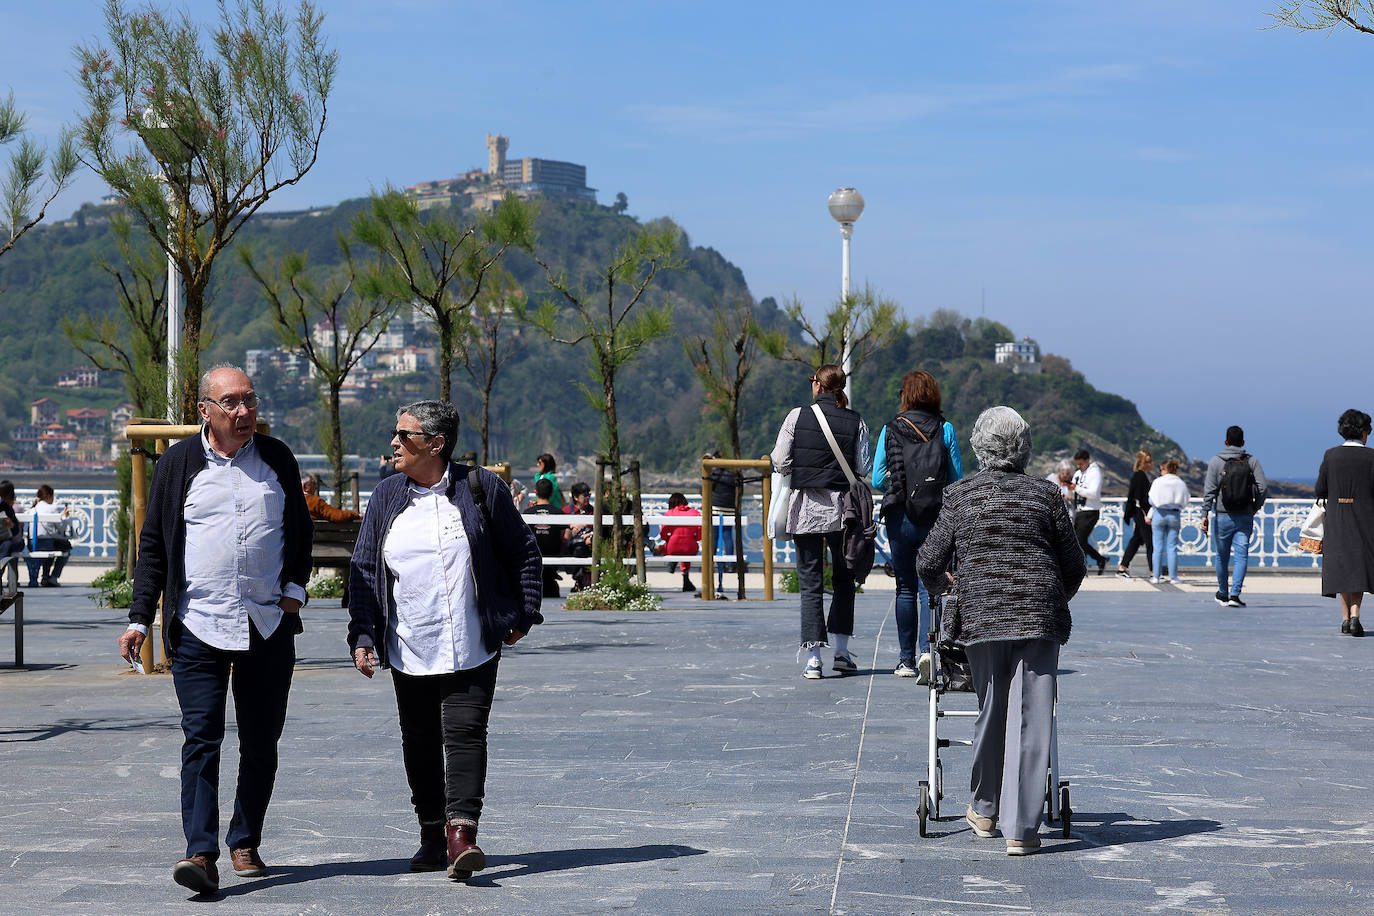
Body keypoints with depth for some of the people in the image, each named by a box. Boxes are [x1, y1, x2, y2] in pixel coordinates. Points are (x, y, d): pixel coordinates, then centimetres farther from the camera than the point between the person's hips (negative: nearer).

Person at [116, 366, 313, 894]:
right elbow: (153, 546, 6)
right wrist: (139, 619, 1)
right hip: (198, 627, -2)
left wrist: (295, 588, 5)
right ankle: (201, 853, -12)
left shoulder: (277, 458, 8)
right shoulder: (178, 464, 3)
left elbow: (300, 530, 19)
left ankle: (245, 843, 21)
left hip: (268, 627, 2)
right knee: (201, 739, -10)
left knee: (261, 743, 7)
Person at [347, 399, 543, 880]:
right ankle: (432, 835, 23)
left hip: (471, 651, -3)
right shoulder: (386, 497, 6)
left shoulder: (481, 488, -2)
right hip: (409, 652, 3)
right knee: (420, 741, 10)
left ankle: (461, 835, -18)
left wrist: (523, 614, 6)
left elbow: (524, 553, 8)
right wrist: (362, 636, -2)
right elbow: (362, 571, 7)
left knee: (465, 734, -13)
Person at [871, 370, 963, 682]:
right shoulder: (945, 429, -1)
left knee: (905, 587, 11)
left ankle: (906, 660, 15)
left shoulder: (890, 430, 0)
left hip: (900, 515, 1)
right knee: (928, 585, -1)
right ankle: (926, 649, -21)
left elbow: (877, 479, 0)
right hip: (936, 515, -1)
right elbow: (957, 478, 0)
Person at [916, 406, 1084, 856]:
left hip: (980, 616, 1)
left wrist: (941, 582, 26)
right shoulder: (1045, 494, 4)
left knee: (991, 714, 18)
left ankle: (985, 810, 31)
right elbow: (1074, 566, 7)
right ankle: (1020, 829, -2)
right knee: (1030, 721, 0)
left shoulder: (960, 495, 3)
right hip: (1039, 617, -1)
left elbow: (929, 563, 3)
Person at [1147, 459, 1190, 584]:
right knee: (1172, 547, 6)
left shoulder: (1158, 482, -7)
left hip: (1159, 514, -1)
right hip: (1175, 515, 1)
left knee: (1158, 546, 4)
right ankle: (1173, 576, 6)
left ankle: (1156, 576, 4)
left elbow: (1151, 500, -5)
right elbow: (1185, 503, 3)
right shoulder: (1181, 483, 0)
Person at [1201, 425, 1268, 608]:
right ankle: (1234, 594, -14)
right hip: (1245, 517, 0)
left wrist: (1205, 514, -6)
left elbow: (1209, 490, -6)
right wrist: (1254, 508, 9)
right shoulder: (1252, 461, 3)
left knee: (1222, 557, 12)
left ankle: (1223, 594, 23)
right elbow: (1263, 487, -4)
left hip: (1223, 517, 0)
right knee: (1242, 555, -1)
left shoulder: (1216, 461, 0)